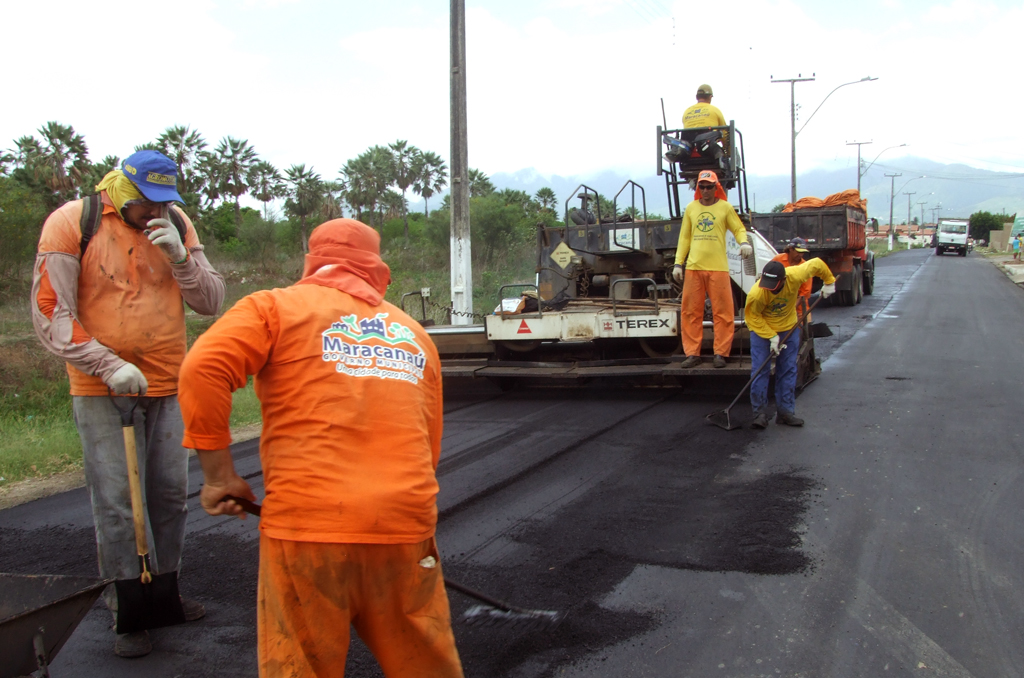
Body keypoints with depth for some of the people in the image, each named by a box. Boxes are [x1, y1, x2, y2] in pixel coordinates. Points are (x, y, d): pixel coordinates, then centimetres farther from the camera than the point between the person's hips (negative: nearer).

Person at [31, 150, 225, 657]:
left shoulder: (176, 225, 4)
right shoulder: (71, 223, -8)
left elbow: (211, 302, 3)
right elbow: (50, 314, -9)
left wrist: (179, 257, -14)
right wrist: (108, 365, -17)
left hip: (168, 386, 4)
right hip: (102, 390, -4)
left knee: (171, 494, 12)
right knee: (115, 502, -3)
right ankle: (127, 611, 9)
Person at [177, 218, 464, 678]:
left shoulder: (275, 307, 8)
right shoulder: (415, 335, 21)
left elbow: (202, 370, -8)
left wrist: (219, 474, -2)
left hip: (308, 522, -3)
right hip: (406, 523, 4)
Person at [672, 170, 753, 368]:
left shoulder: (725, 207, 5)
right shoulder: (691, 208, 12)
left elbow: (739, 229, 8)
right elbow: (684, 238, 15)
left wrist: (744, 242, -15)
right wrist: (678, 263, 8)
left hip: (718, 268, -2)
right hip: (693, 268, 3)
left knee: (723, 311, -3)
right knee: (691, 312, 2)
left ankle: (721, 353, 5)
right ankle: (692, 354, 8)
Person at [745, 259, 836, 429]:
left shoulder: (795, 275, -28)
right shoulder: (756, 293, -33)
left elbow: (817, 264, -11)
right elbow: (752, 316, -18)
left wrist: (829, 282, 1)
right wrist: (771, 336, -21)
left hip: (789, 328, 3)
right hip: (761, 328, -3)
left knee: (788, 370, 4)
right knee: (759, 370, -8)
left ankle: (785, 411, 10)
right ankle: (759, 412, -3)